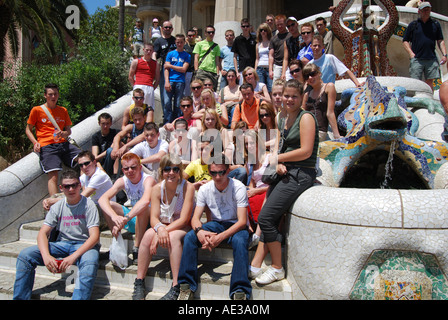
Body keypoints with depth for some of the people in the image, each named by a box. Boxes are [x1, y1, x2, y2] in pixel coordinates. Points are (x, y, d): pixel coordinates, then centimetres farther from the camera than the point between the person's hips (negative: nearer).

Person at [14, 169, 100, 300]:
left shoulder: (88, 205, -6)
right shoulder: (57, 207, 7)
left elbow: (94, 236, -14)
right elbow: (43, 233, 0)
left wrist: (73, 256, -27)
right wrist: (46, 256, -21)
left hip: (84, 245, -4)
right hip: (62, 244, 5)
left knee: (90, 262, -39)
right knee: (25, 255, -13)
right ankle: (20, 297, -1)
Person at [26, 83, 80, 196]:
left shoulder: (63, 110, 20)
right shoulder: (37, 110, 9)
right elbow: (28, 129, 14)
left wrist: (64, 133, -6)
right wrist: (35, 142, -5)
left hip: (63, 144, 4)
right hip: (47, 146, -4)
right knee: (53, 175, -23)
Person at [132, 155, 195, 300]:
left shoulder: (188, 187, -18)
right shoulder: (157, 189, -6)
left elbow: (184, 219, -20)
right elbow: (154, 218, -12)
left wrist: (166, 230, -31)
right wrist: (159, 228, -35)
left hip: (183, 227, -4)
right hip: (163, 225, 4)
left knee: (173, 237, -35)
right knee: (148, 235, -25)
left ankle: (176, 288, -30)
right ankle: (139, 283, -15)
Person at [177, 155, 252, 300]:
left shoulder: (238, 187, -17)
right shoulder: (205, 189, -5)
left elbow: (242, 221, -22)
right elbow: (195, 217, -6)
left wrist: (220, 237, -36)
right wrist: (199, 231, -32)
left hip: (236, 226, -3)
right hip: (215, 224, 4)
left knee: (239, 241, -37)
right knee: (189, 237, -21)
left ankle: (240, 291, -33)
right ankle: (186, 286, -15)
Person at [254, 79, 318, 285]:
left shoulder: (306, 117, -8)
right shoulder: (287, 120, 18)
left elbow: (305, 151, -17)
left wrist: (277, 158, -8)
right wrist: (279, 165, -2)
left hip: (300, 175, -8)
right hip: (286, 174, 8)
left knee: (265, 218, -13)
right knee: (268, 220, 0)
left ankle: (277, 269, 1)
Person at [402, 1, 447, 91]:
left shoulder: (436, 24, 15)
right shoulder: (413, 25, 8)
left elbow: (440, 41, 16)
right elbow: (405, 41, 8)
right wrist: (411, 54, -5)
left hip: (431, 59, 2)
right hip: (416, 59, -2)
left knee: (429, 82, 1)